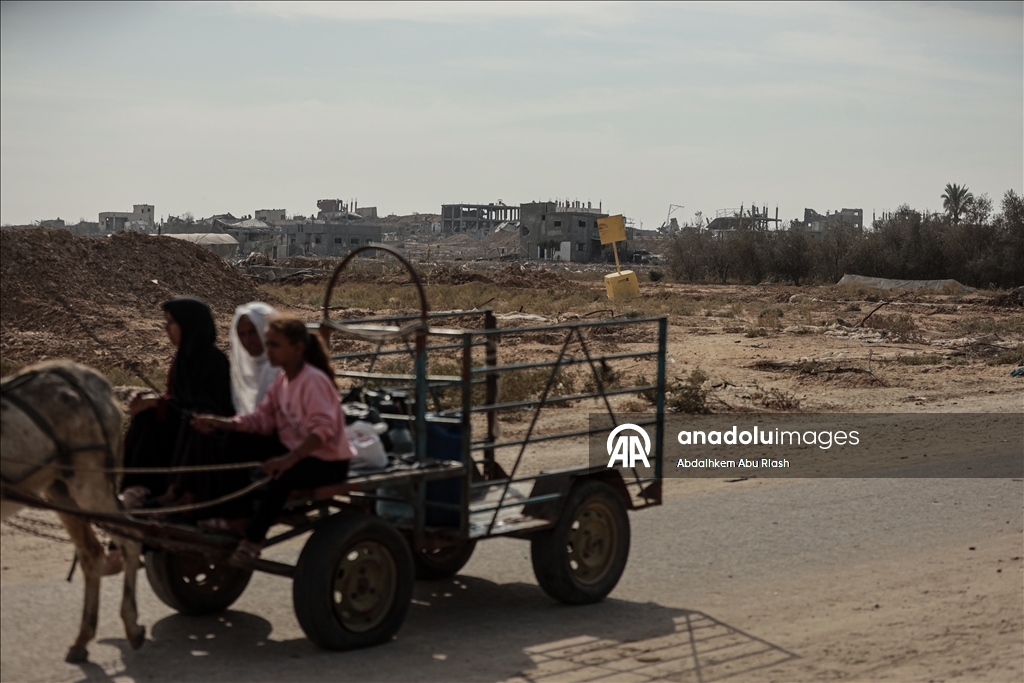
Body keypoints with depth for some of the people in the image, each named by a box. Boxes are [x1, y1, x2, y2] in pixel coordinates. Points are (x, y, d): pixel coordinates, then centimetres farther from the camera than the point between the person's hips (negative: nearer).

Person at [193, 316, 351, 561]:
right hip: (295, 450, 9)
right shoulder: (282, 380, 7)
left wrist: (290, 459, -43)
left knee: (283, 475, -36)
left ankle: (253, 538, -22)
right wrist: (219, 422, -10)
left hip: (328, 462, -9)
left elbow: (323, 430, -31)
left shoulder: (314, 381, -20)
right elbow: (262, 418, 3)